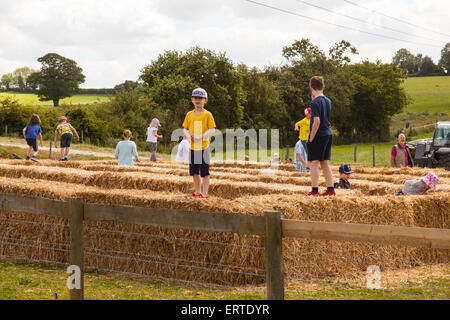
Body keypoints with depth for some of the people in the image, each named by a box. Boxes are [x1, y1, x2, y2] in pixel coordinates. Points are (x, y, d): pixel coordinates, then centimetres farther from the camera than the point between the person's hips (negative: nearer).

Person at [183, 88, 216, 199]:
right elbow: (185, 129, 12)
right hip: (192, 147, 5)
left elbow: (212, 130, -9)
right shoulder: (190, 114, 9)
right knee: (194, 172, 13)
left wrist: (201, 137, -21)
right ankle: (197, 192, 25)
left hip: (204, 147, -5)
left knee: (205, 172, -3)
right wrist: (189, 136, -9)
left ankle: (204, 194, 1)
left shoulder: (207, 115, -5)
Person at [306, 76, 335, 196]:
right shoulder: (328, 101, 10)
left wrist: (311, 138, -16)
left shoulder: (315, 102, -14)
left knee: (313, 163, -4)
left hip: (319, 135, -8)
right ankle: (330, 189, 14)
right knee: (325, 163, 14)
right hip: (329, 134, 8)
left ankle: (315, 191, -8)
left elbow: (317, 121, -22)